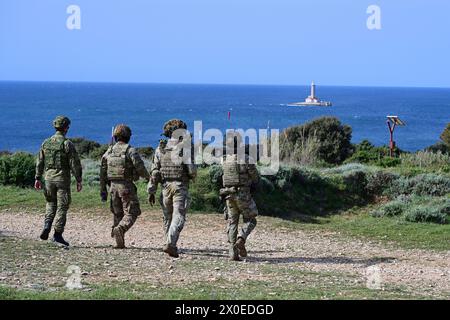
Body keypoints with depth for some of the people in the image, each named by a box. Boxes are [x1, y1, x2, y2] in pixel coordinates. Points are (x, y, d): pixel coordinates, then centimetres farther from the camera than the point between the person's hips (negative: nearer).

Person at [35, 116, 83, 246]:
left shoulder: (46, 143, 6)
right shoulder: (67, 144, -10)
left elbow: (40, 162, 8)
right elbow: (75, 163, -11)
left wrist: (38, 178, 14)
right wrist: (79, 180, -5)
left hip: (48, 177, 4)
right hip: (62, 177, -4)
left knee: (51, 203, 19)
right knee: (62, 206, 2)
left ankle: (47, 226, -2)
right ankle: (58, 234, -1)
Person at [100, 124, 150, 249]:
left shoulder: (109, 151, 8)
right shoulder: (130, 150, -8)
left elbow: (103, 172, 9)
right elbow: (140, 167, -16)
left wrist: (103, 190, 14)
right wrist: (147, 177, 4)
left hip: (113, 186, 5)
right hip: (126, 186, -5)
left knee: (117, 214, 15)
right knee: (131, 213, -1)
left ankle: (119, 242, 11)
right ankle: (120, 229, -28)